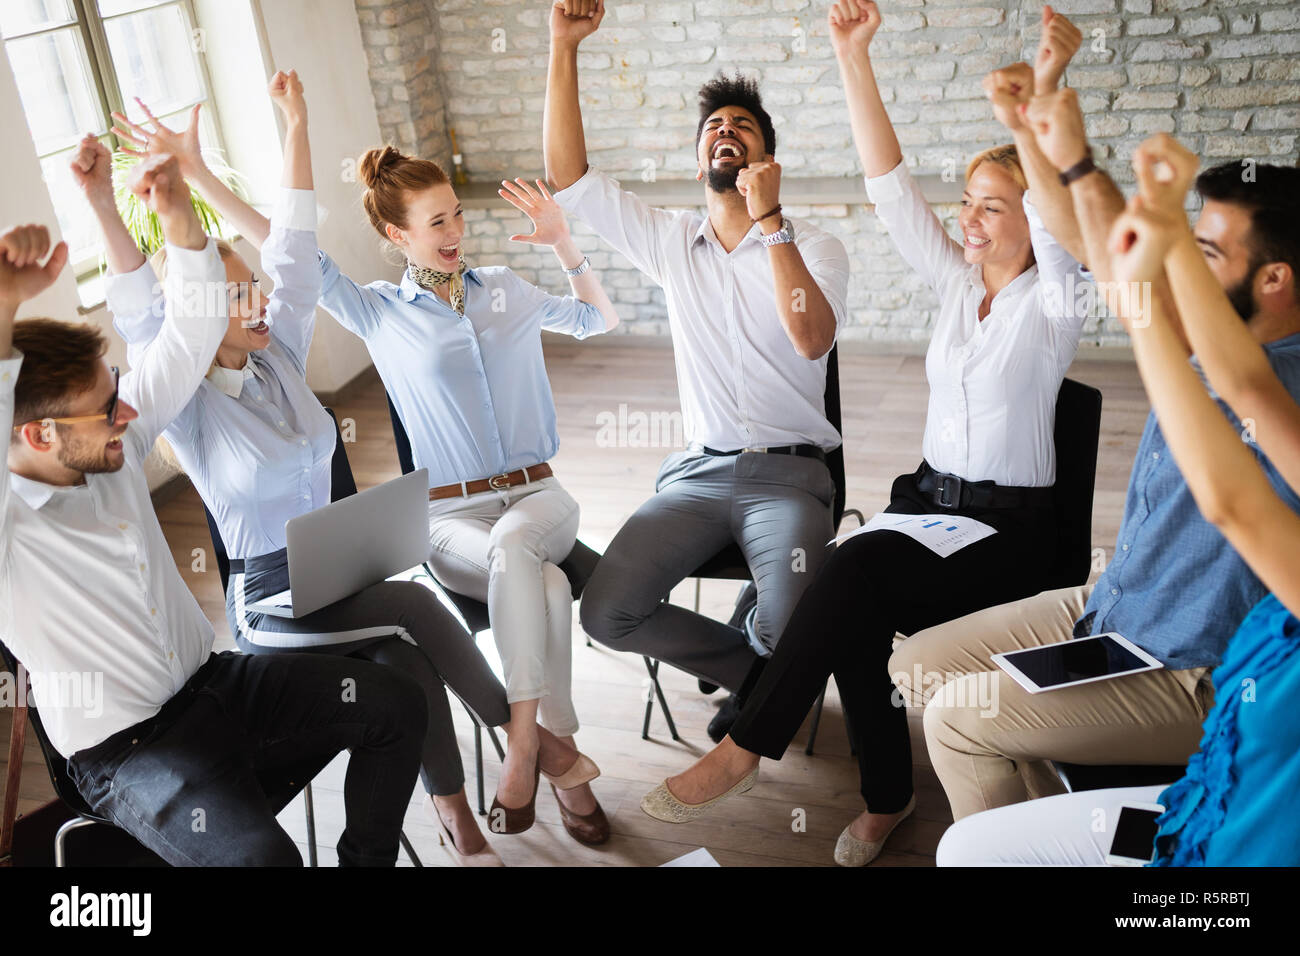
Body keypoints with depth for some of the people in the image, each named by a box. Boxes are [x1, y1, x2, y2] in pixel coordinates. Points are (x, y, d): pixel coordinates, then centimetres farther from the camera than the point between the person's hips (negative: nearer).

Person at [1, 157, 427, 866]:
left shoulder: (116, 448, 0)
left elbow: (188, 339, -1)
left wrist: (181, 218, -15)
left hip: (215, 678, 7)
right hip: (128, 748, -7)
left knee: (396, 702, -3)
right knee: (264, 856, -31)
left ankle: (367, 860, 15)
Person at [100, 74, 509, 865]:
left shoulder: (280, 355, 3)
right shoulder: (187, 405, -11)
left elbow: (294, 248, 1)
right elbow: (141, 317, -28)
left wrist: (297, 126, -2)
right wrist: (104, 205, -41)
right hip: (269, 599, -5)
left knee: (410, 664, -19)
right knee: (412, 608, -25)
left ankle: (455, 811, -3)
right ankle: (513, 722, -6)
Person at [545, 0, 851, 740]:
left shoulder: (814, 247, 1)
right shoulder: (671, 240, 10)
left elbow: (812, 338, -20)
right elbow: (568, 175, 2)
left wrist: (769, 219, -19)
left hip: (789, 472, -3)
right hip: (699, 471, 3)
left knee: (792, 636, -26)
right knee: (608, 612, -16)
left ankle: (755, 694, 14)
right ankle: (756, 672, 7)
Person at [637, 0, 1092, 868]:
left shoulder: (1050, 300, -6)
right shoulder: (957, 282, 9)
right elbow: (891, 187, 1)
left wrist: (1046, 95, -41)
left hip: (1008, 529, -5)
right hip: (929, 496, 5)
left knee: (857, 568, -31)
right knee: (855, 611, -25)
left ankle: (747, 748, -21)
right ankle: (888, 795, -6)